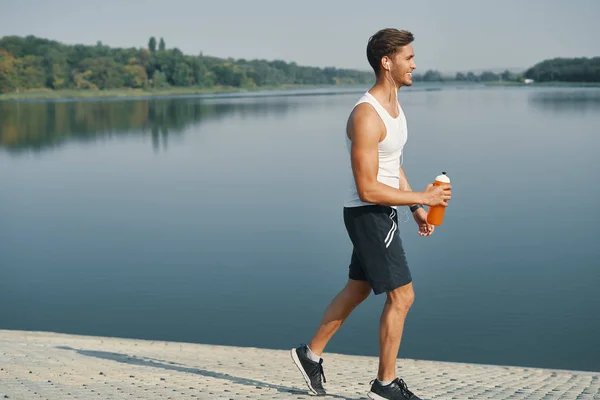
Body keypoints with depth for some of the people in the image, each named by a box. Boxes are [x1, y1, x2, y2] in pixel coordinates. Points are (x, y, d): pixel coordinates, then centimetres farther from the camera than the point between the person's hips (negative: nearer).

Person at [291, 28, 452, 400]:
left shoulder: (393, 102, 8)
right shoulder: (366, 116, -23)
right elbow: (367, 189, -25)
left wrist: (417, 208, 14)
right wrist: (422, 197, -19)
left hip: (383, 213, 10)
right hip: (369, 214, -10)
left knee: (357, 290, 20)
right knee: (401, 296, -3)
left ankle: (311, 354, 34)